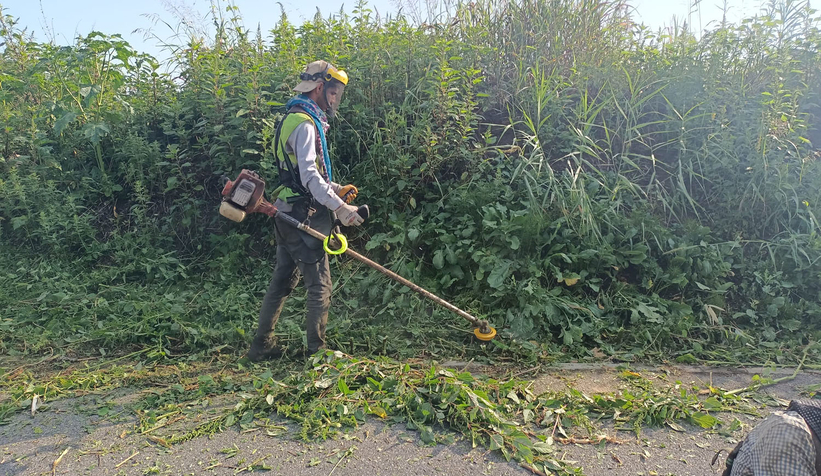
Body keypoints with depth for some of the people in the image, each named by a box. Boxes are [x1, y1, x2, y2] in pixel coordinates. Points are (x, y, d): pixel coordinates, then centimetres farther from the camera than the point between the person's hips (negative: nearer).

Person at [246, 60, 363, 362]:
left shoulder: (296, 119, 20)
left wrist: (337, 189, 11)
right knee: (320, 285, -3)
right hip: (303, 216, -10)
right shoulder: (305, 123, -13)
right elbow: (309, 176, -23)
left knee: (283, 281, 15)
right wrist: (340, 207, -26)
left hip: (288, 214, 10)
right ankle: (317, 351, 6)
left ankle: (261, 347, 24)